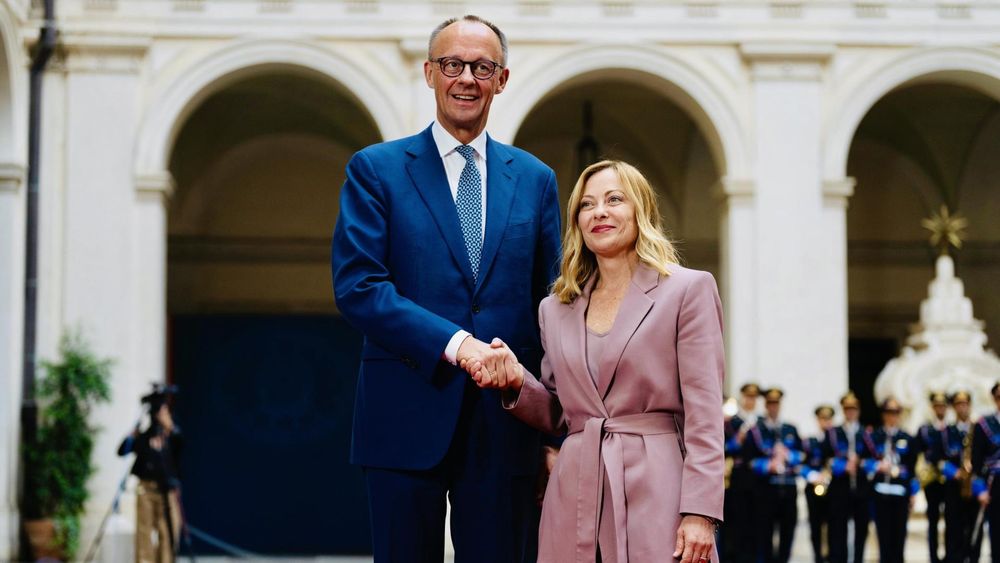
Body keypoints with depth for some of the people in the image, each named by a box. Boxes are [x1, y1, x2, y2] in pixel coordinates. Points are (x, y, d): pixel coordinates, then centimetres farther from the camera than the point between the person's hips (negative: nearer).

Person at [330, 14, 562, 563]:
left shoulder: (534, 179, 13)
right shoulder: (376, 169, 3)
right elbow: (356, 285, -8)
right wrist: (454, 344, -19)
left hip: (505, 426, 3)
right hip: (408, 419, -2)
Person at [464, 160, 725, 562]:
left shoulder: (688, 290, 1)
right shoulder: (556, 309, 15)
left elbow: (703, 414, -6)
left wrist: (699, 513, -14)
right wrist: (517, 381, -1)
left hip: (655, 495, -4)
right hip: (576, 500, 4)